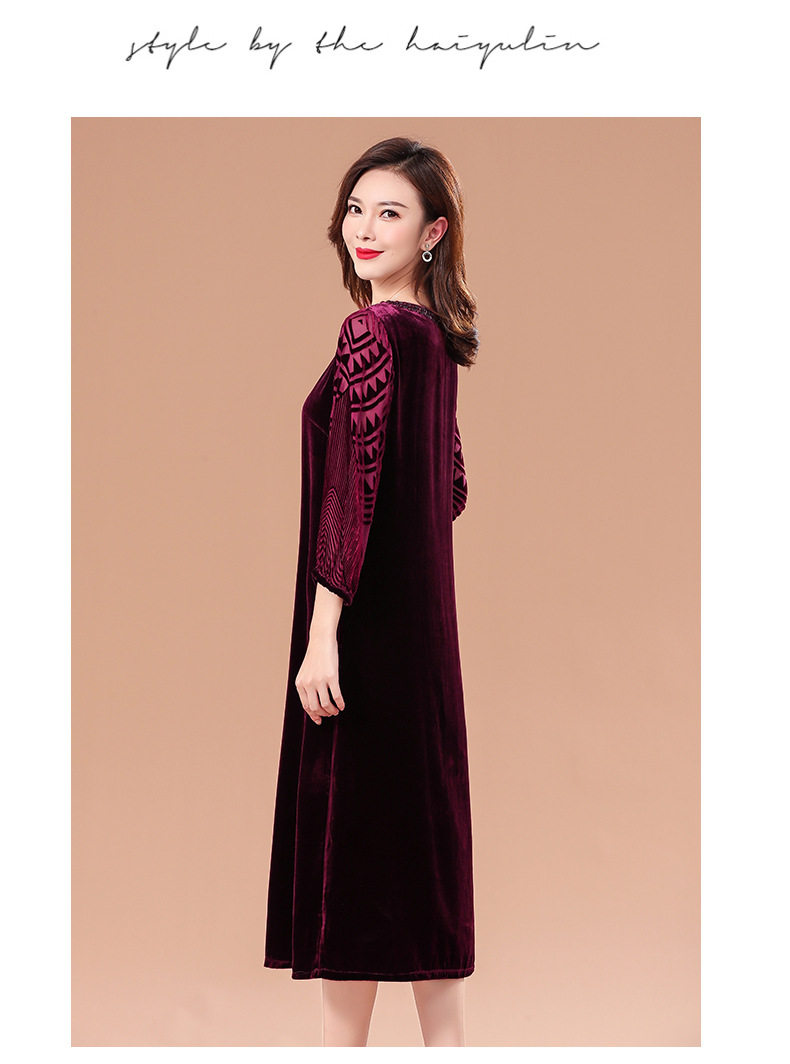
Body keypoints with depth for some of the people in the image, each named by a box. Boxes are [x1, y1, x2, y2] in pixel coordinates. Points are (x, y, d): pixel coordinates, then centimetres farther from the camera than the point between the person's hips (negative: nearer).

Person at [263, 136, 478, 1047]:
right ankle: (443, 1037, 20)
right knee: (421, 820, 13)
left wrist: (321, 637, -20)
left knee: (345, 832, -2)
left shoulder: (372, 333, -15)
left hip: (369, 621, -9)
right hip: (424, 611, 9)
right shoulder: (434, 333, 11)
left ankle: (344, 1039, 6)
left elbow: (355, 488, -20)